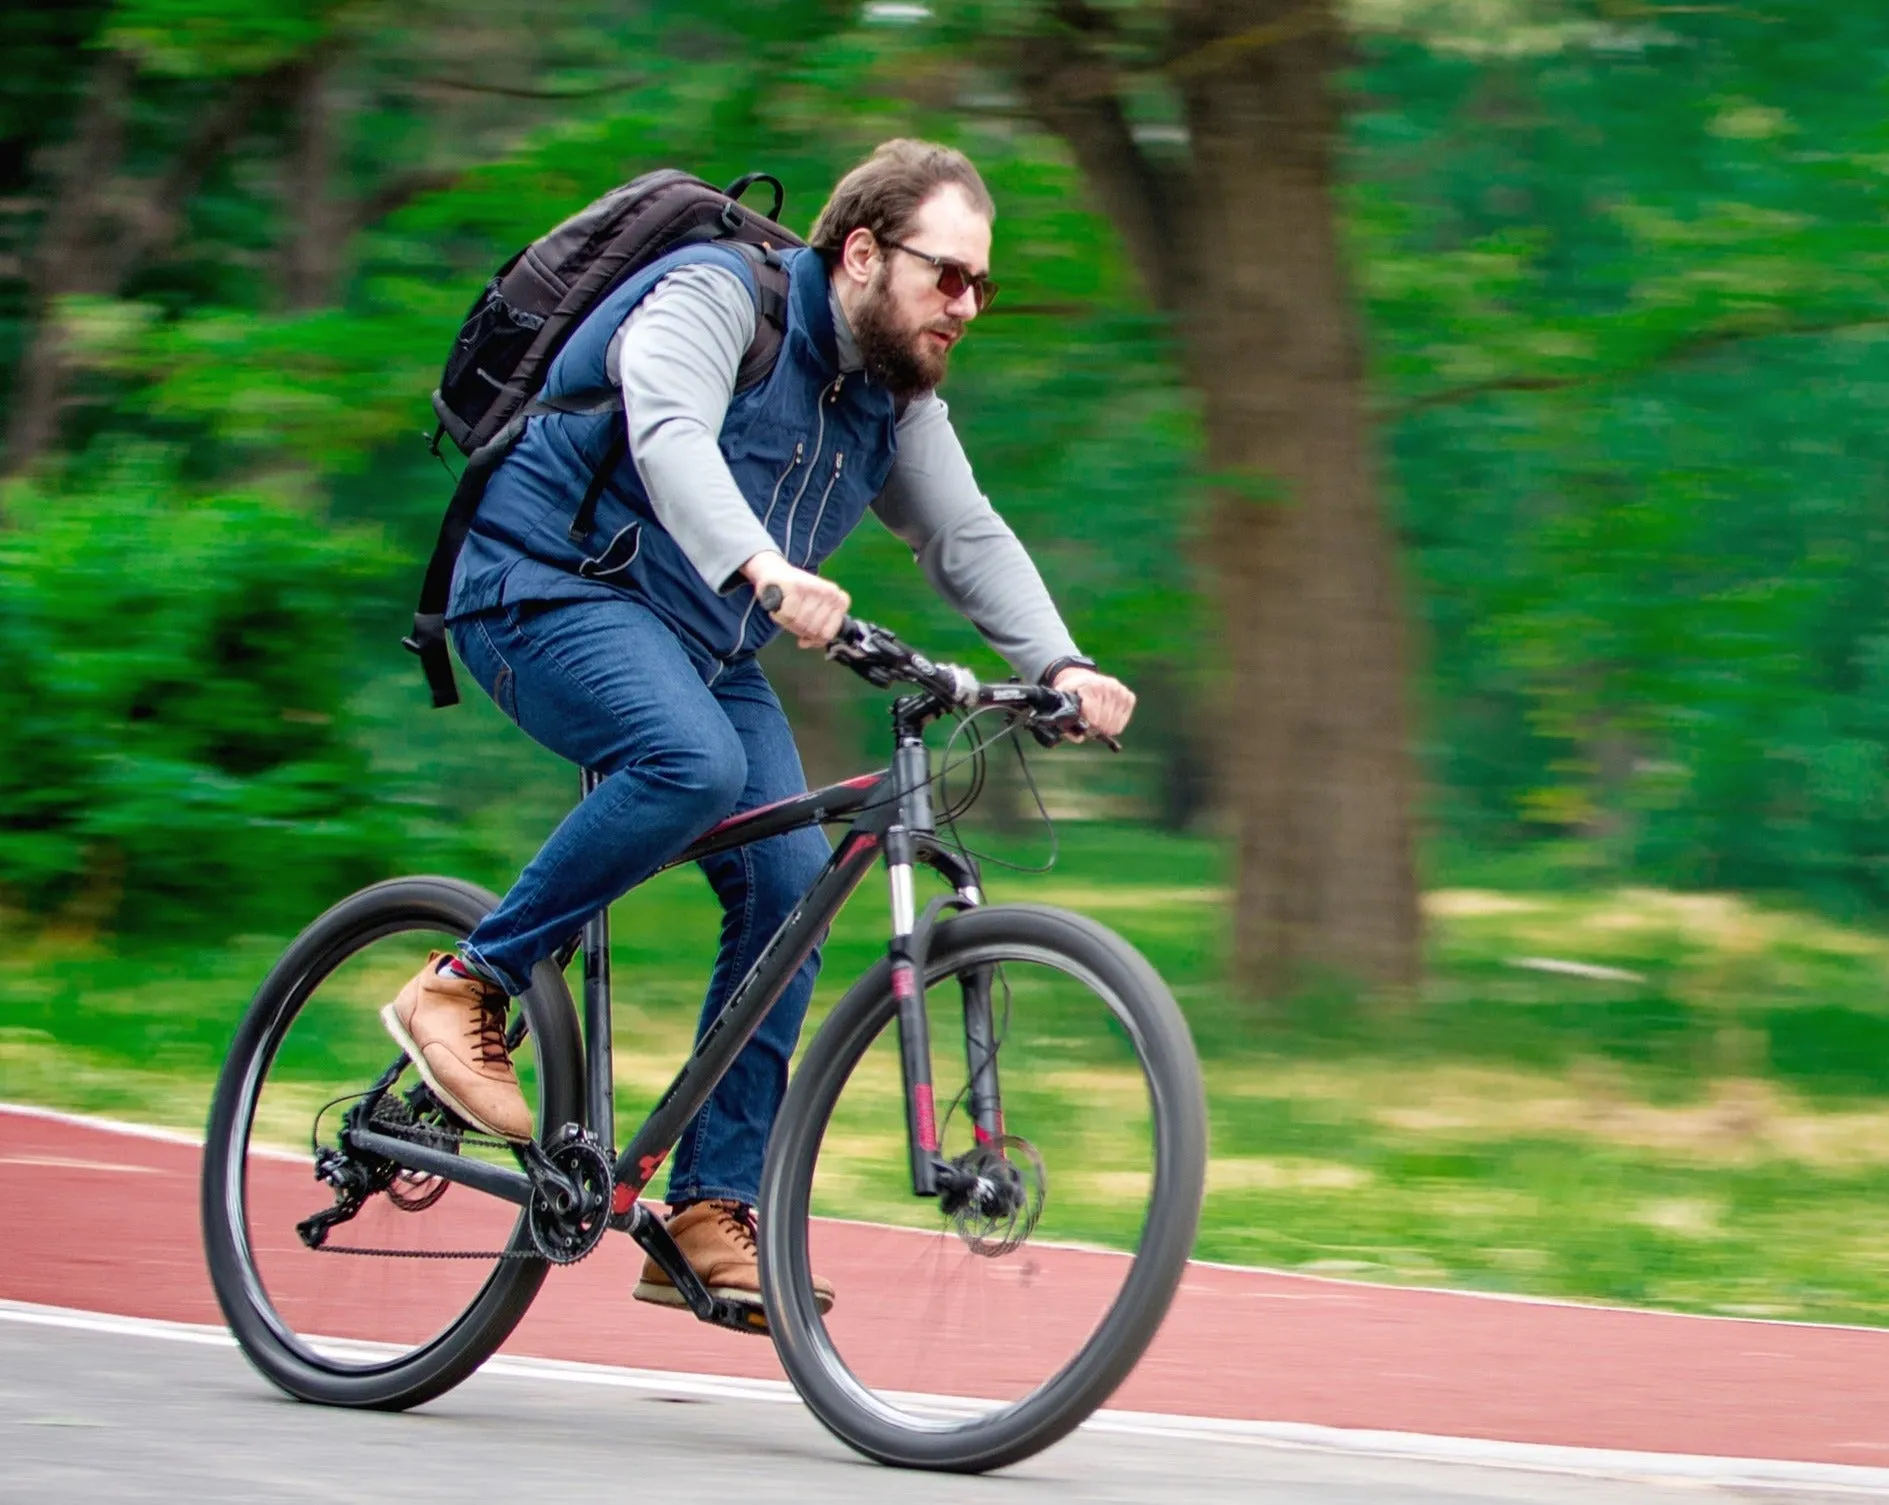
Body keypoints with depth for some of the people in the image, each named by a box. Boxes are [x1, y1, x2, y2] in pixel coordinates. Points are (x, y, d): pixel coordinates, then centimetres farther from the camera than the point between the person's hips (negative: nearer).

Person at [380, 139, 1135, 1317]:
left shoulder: (898, 401, 7)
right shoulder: (718, 296, -17)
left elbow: (969, 538, 5)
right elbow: (670, 433, -35)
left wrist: (1060, 667, -13)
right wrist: (765, 570, -53)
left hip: (700, 645, 8)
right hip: (551, 590, -8)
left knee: (792, 885, -8)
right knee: (694, 762, -35)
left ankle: (711, 1219, -6)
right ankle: (465, 989, -21)